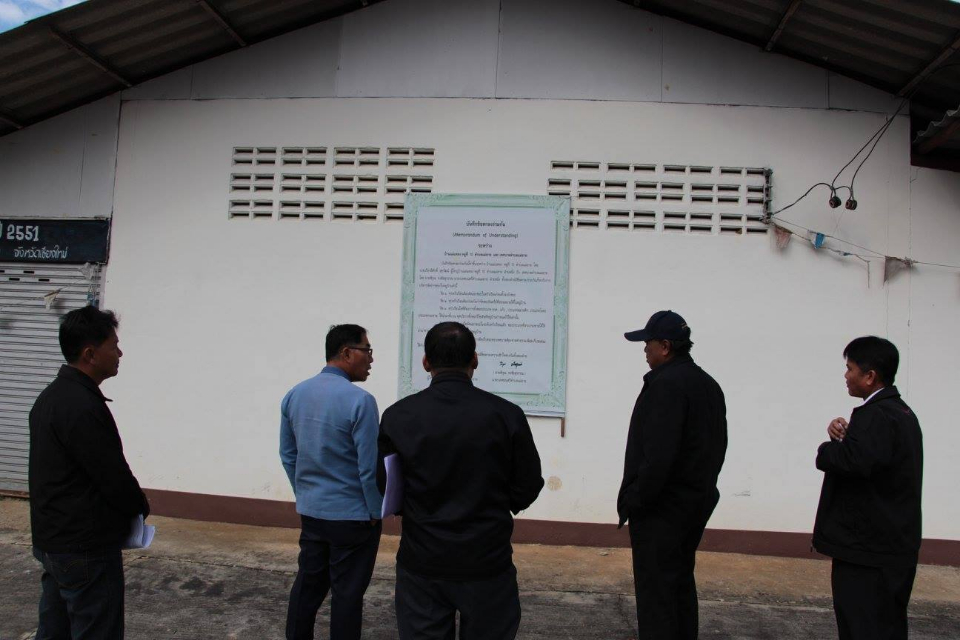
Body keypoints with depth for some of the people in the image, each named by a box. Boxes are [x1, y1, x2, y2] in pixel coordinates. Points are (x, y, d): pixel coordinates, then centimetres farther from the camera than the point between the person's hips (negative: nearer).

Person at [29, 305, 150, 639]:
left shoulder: (52, 395, 9)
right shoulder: (82, 407, -24)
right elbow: (113, 475, -21)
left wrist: (130, 506, 9)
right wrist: (141, 507, 0)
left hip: (52, 540, 10)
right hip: (85, 549, -10)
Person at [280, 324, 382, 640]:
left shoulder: (294, 394, 1)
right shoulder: (359, 400, -21)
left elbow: (287, 454, 9)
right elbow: (369, 467, -18)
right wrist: (376, 512, -5)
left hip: (310, 511, 7)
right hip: (352, 515, -6)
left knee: (307, 583, 18)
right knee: (347, 592, 7)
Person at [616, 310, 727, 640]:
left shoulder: (665, 384, -20)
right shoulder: (709, 384, 11)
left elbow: (658, 455, -26)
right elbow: (716, 447, 16)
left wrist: (636, 500, -15)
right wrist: (700, 485, 18)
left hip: (661, 507, -10)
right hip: (696, 501, 10)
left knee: (655, 589, -1)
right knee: (681, 582, 19)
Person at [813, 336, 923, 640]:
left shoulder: (876, 415, -21)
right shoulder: (901, 412, 14)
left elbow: (853, 460, -38)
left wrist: (828, 448, -18)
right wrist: (845, 436, -3)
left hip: (867, 552, -10)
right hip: (893, 549, 10)